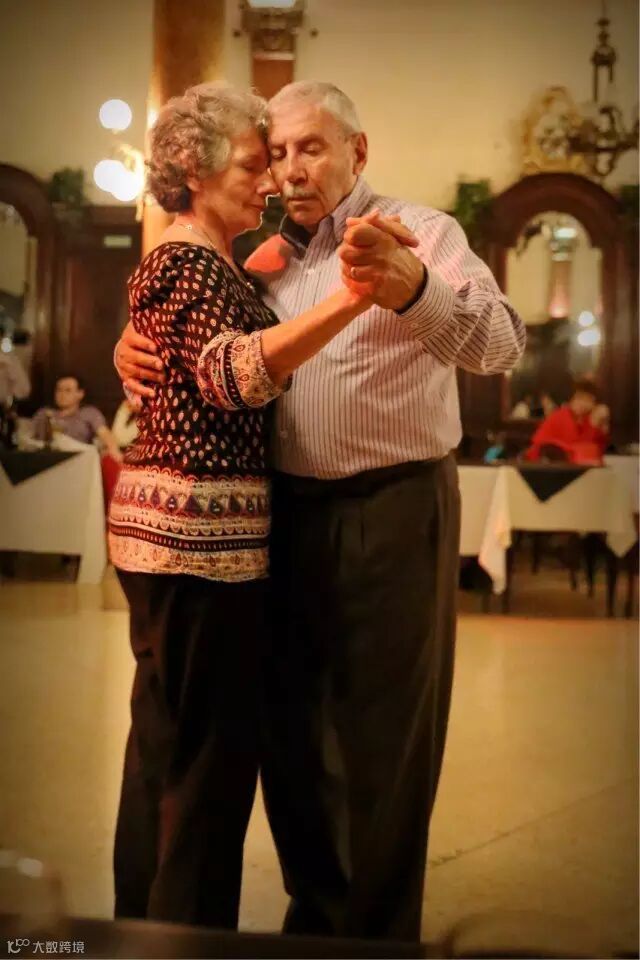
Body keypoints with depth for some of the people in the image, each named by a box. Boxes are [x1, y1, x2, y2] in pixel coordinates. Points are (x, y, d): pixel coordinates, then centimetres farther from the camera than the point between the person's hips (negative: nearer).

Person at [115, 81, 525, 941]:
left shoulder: (421, 233, -5)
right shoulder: (266, 260, 12)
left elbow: (500, 343, -22)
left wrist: (411, 289, -43)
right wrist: (136, 348, -6)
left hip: (393, 511, -5)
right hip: (290, 513, 6)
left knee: (382, 740, 4)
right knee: (291, 726, 15)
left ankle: (378, 932, 23)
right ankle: (316, 911, 35)